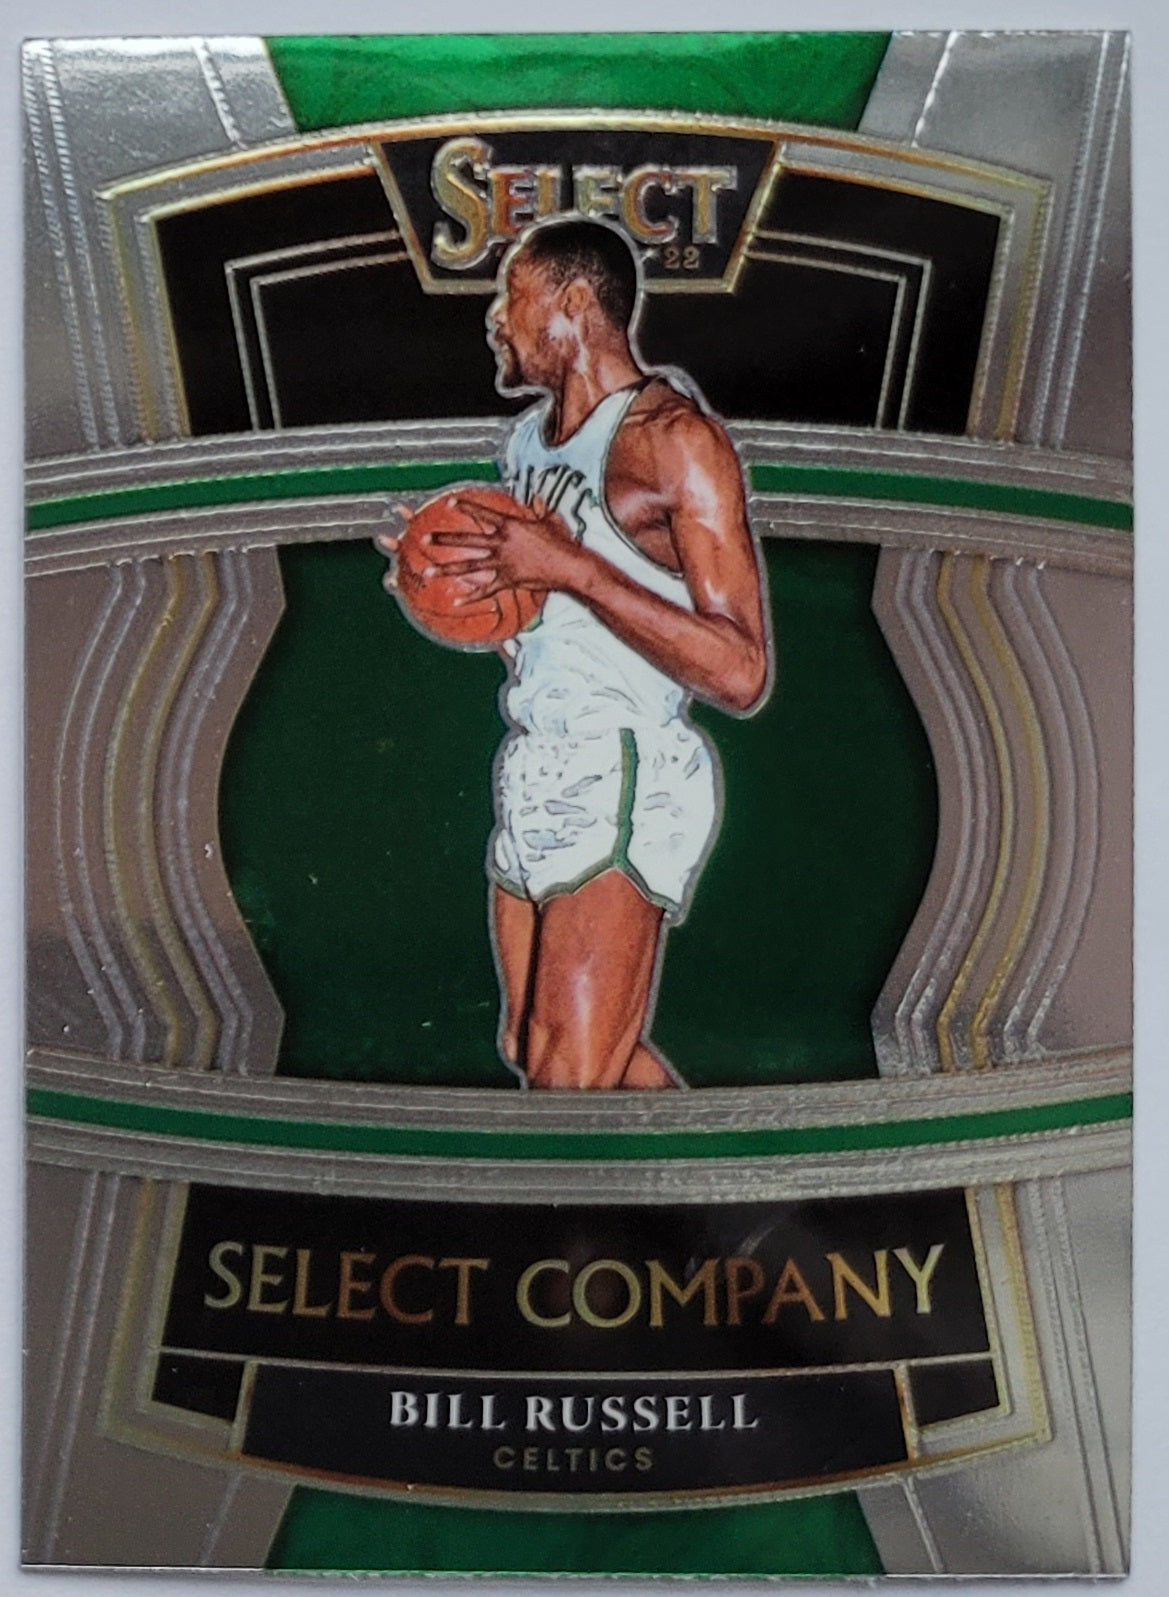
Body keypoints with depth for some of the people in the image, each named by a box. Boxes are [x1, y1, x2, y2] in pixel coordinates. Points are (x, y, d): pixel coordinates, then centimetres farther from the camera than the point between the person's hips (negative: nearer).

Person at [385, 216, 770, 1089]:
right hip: (531, 775, 9)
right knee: (531, 1047, 16)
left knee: (570, 1074, -12)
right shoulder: (530, 436, 14)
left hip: (624, 780, -9)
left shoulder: (673, 435, -11)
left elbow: (741, 674, -19)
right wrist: (456, 577, 4)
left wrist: (571, 568, -22)